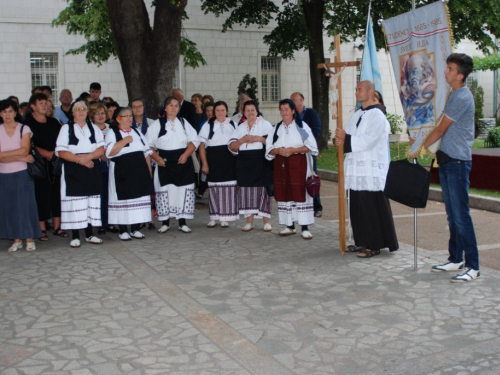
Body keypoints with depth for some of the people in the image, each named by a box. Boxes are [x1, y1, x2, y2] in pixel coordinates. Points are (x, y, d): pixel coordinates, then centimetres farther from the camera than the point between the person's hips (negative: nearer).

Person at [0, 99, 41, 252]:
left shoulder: (24, 129, -1)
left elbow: (24, 150, -15)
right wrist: (19, 158, -15)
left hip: (22, 174, -2)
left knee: (25, 205, 0)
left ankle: (29, 240, 8)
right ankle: (16, 240, 13)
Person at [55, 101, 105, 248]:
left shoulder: (94, 128, 13)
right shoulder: (66, 128, 4)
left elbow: (101, 149, 2)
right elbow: (61, 152, -6)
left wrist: (88, 156, -15)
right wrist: (80, 159, -15)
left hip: (92, 170, 3)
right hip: (73, 171, -3)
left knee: (91, 202, 4)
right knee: (75, 202, -3)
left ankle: (89, 234, 13)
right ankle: (75, 236, 3)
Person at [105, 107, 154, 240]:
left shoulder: (137, 132, 15)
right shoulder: (112, 133, -2)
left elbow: (146, 151, 17)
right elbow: (109, 152, -18)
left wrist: (149, 169, 11)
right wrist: (125, 141, -19)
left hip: (139, 171, 5)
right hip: (122, 173, -5)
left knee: (139, 198, 6)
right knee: (123, 199, -1)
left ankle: (135, 229, 16)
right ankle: (123, 231, 8)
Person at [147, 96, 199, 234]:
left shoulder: (183, 122, 11)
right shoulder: (157, 124, 4)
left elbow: (194, 140, 6)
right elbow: (149, 144, 1)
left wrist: (186, 154, -9)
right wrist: (157, 158, -12)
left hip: (183, 162, 2)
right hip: (164, 162, -2)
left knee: (183, 190, 2)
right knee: (165, 191, 0)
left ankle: (182, 222, 10)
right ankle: (165, 222, 11)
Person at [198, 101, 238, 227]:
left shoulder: (233, 125, 9)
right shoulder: (208, 126, 5)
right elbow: (202, 145, 2)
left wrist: (239, 161, 2)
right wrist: (204, 164, -5)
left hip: (229, 161, 1)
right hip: (213, 161, -1)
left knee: (229, 189, 1)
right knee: (214, 189, 3)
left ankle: (225, 218, 10)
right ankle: (214, 217, 13)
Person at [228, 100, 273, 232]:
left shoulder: (265, 124, 5)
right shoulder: (240, 127, 14)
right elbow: (231, 146, 7)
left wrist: (259, 138, -16)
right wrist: (242, 140, -11)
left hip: (261, 162, -3)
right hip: (244, 163, 3)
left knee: (262, 190, -3)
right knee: (246, 191, 2)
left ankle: (267, 221, 3)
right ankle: (249, 221, 9)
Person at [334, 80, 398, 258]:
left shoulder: (377, 116, -10)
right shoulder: (356, 115, 16)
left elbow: (368, 140, -20)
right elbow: (349, 136, 15)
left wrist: (345, 138, -14)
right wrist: (341, 139, -7)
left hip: (371, 170, -8)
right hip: (356, 169, 8)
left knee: (371, 209, -4)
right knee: (358, 207, 11)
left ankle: (374, 245, 4)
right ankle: (362, 241, 21)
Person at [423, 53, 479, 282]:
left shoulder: (462, 97, -14)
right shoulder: (455, 95, 15)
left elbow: (441, 129, -11)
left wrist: (420, 148, -1)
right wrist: (423, 145, 15)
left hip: (458, 162, -10)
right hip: (447, 161, 10)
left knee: (461, 215, -8)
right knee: (452, 215, 13)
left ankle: (472, 266, -3)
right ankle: (455, 260, 22)